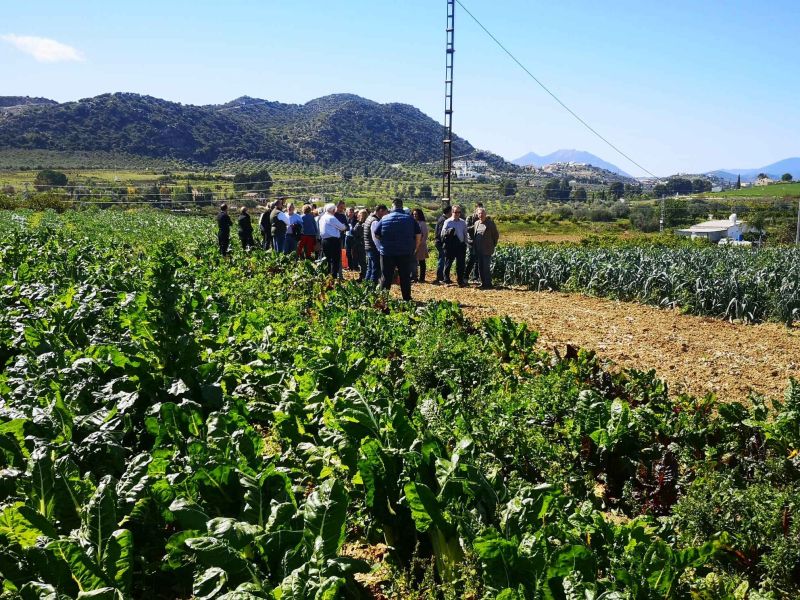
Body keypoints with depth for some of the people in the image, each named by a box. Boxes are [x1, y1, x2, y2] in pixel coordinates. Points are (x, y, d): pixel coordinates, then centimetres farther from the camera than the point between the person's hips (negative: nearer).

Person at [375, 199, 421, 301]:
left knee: (386, 277, 7)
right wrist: (414, 248, 11)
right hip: (405, 253, 0)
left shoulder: (385, 219, 1)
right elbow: (418, 235, 0)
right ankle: (407, 299, 10)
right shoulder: (410, 218, 2)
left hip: (387, 252, 0)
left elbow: (376, 234, 2)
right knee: (405, 277, 7)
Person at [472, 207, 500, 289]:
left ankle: (488, 284, -3)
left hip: (487, 250, -6)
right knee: (480, 267, 9)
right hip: (478, 250, 6)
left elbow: (496, 235, 0)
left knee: (486, 267, -8)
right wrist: (475, 247, 14)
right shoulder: (476, 223, 12)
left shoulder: (490, 223, -6)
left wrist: (493, 245, 4)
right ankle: (483, 283, 17)